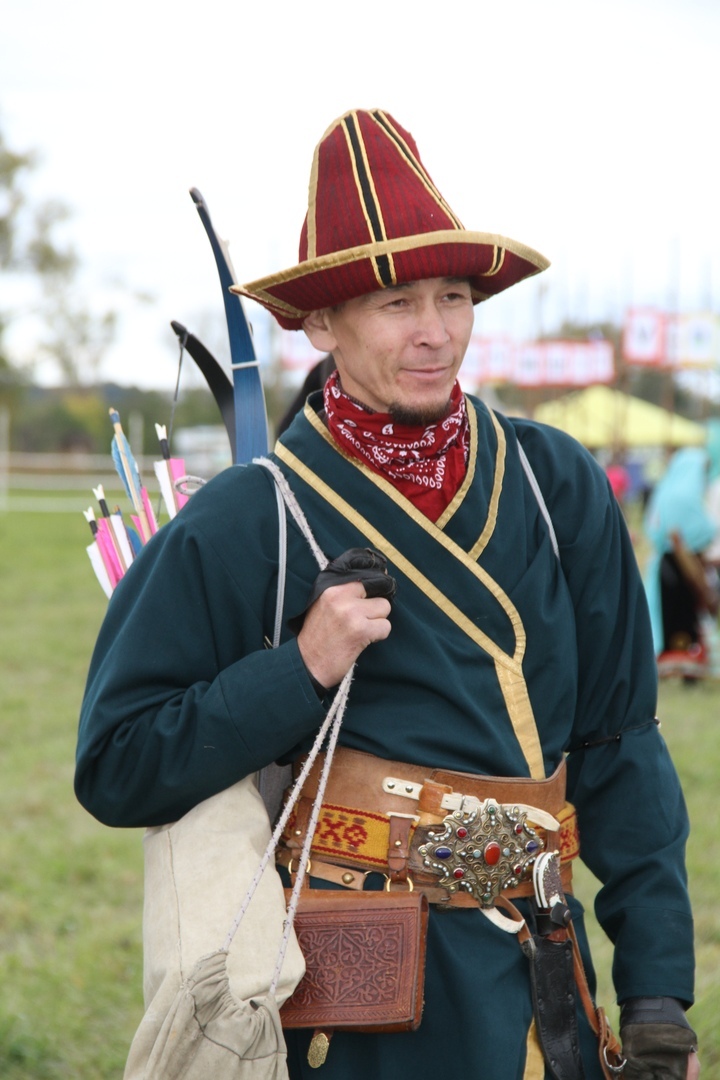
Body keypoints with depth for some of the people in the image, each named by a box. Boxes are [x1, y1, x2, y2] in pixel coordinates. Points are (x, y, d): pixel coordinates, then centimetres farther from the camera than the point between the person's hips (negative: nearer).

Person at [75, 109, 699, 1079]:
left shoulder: (557, 487, 2)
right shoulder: (247, 521, -8)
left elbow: (619, 744, 6)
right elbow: (115, 770, -6)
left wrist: (658, 991, 2)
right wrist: (301, 671, -18)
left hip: (535, 989, 4)